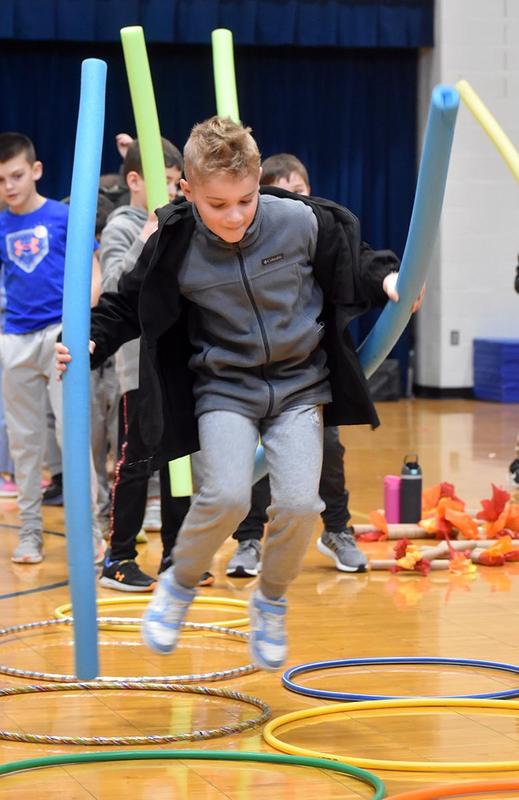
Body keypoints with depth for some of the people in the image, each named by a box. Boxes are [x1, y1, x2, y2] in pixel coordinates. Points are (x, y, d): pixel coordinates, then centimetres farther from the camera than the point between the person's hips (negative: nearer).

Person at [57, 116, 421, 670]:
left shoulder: (303, 222, -14)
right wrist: (93, 342, -13)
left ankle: (271, 602, 15)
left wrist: (386, 279, -13)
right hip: (224, 390, -1)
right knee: (226, 496, -23)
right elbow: (130, 306, 2)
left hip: (300, 385, 1)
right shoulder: (174, 248, -14)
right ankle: (179, 585, 6)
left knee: (298, 503, -15)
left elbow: (352, 266, 5)